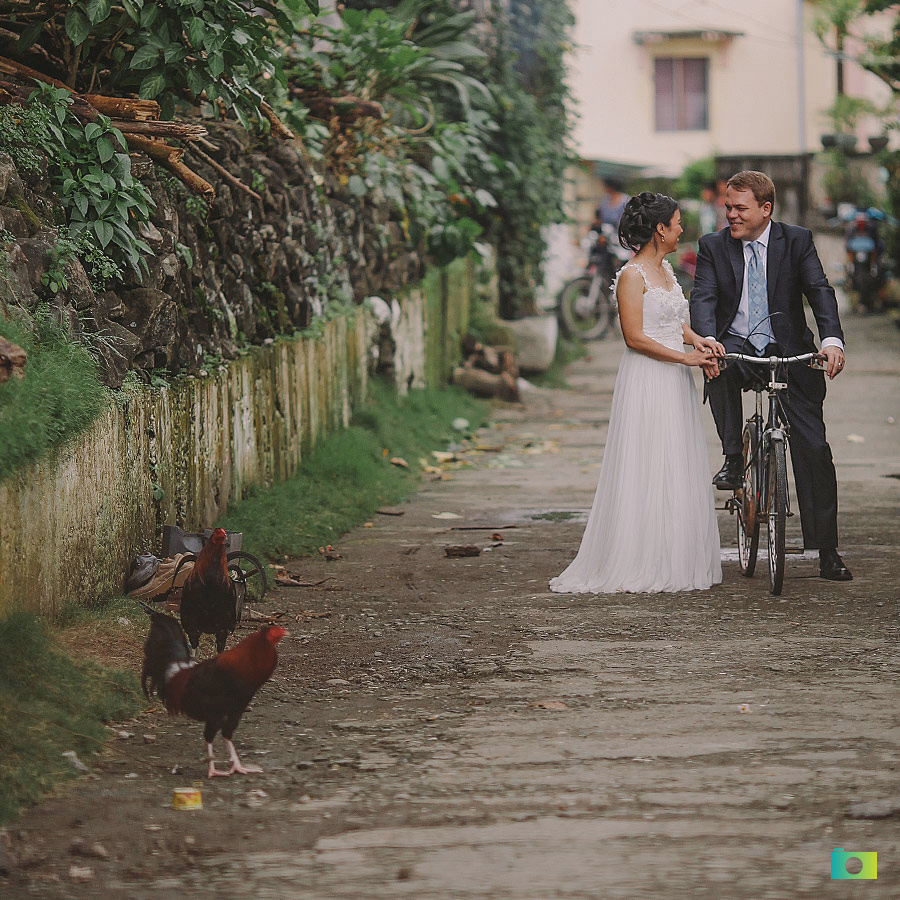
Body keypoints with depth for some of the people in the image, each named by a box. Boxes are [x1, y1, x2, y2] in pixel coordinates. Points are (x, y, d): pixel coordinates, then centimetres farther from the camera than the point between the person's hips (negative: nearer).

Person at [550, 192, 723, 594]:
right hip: (646, 381, -9)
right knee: (646, 472, -6)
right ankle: (638, 565, -2)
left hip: (675, 381, 9)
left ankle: (676, 562, 13)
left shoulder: (666, 269, 14)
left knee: (679, 472, 8)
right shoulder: (632, 275, -12)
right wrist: (684, 357, -16)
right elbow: (635, 337, -17)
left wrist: (698, 341, 1)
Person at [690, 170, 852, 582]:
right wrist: (708, 341, -32)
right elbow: (703, 299, -11)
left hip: (789, 353, 0)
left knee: (814, 448, -5)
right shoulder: (713, 246, 1)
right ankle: (733, 459, -20)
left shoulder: (797, 240, -2)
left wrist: (832, 339, -31)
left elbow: (820, 291, -12)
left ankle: (826, 551, 2)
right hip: (737, 347, 0)